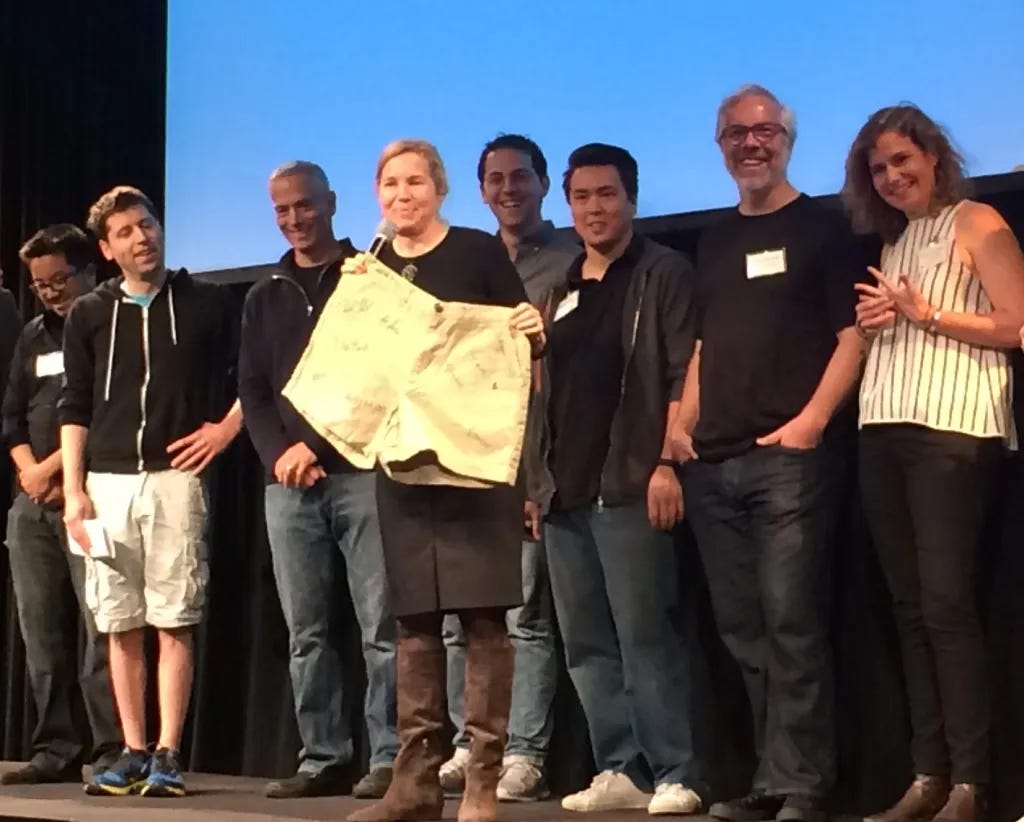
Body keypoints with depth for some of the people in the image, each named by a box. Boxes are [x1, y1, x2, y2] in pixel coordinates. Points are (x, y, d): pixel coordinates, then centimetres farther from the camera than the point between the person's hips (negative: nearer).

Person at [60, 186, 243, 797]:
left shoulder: (206, 304, 5)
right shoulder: (90, 314, 10)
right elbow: (75, 407, 10)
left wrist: (228, 427, -1)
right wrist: (73, 489, 3)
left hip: (174, 479, -3)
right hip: (107, 483, 3)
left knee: (174, 621, -6)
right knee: (120, 625, 4)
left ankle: (168, 756, -3)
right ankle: (134, 754, 10)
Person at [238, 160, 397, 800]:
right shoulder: (265, 298, 19)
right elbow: (252, 390, 15)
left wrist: (319, 445, -8)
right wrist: (279, 453, -4)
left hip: (362, 473, -4)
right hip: (289, 485, 4)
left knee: (381, 624, -7)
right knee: (307, 631, 4)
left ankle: (389, 759, -5)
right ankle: (323, 758, 9)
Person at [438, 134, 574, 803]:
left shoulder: (570, 263, 2)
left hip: (532, 462, -6)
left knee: (525, 616, -6)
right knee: (459, 617, 7)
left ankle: (524, 757, -2)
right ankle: (469, 747, 15)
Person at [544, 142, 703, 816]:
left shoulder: (664, 274, -1)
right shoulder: (561, 290, 18)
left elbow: (683, 373, -9)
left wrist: (668, 463, -16)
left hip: (631, 484, -7)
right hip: (566, 490, 7)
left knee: (646, 635, -9)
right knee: (587, 645, 7)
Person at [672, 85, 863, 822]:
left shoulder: (822, 228, 2)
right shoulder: (714, 243, 19)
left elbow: (853, 334, -5)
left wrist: (813, 419, -16)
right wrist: (685, 423, 9)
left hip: (790, 456, -6)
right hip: (715, 465, 6)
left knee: (791, 623, -11)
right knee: (744, 630, 7)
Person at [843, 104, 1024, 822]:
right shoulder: (892, 244, 22)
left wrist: (928, 313, -9)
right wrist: (873, 322, 6)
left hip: (953, 430, -7)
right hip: (885, 431, 8)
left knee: (947, 602, -13)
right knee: (910, 607, 4)